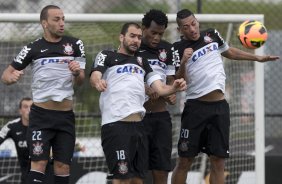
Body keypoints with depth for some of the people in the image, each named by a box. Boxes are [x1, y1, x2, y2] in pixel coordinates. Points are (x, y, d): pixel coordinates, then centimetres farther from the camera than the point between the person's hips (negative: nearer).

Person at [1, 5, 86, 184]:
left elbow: (80, 81, 4)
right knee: (39, 163, -12)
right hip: (41, 115, -2)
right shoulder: (33, 48, -1)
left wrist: (77, 73, -19)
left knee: (63, 165, 3)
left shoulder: (75, 45, 3)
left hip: (66, 115, 2)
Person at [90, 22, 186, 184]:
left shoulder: (142, 62, 24)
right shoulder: (107, 56, 8)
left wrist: (174, 88, -9)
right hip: (116, 126, -7)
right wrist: (98, 81, -36)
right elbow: (94, 76, -11)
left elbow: (160, 89, 14)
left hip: (139, 126, 7)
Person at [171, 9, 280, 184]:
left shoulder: (212, 34, 8)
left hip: (220, 107, 4)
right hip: (196, 108, -4)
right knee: (185, 161, -4)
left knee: (218, 162, 2)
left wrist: (257, 57, 29)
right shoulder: (179, 48, -6)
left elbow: (229, 51, 28)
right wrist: (183, 62, -29)